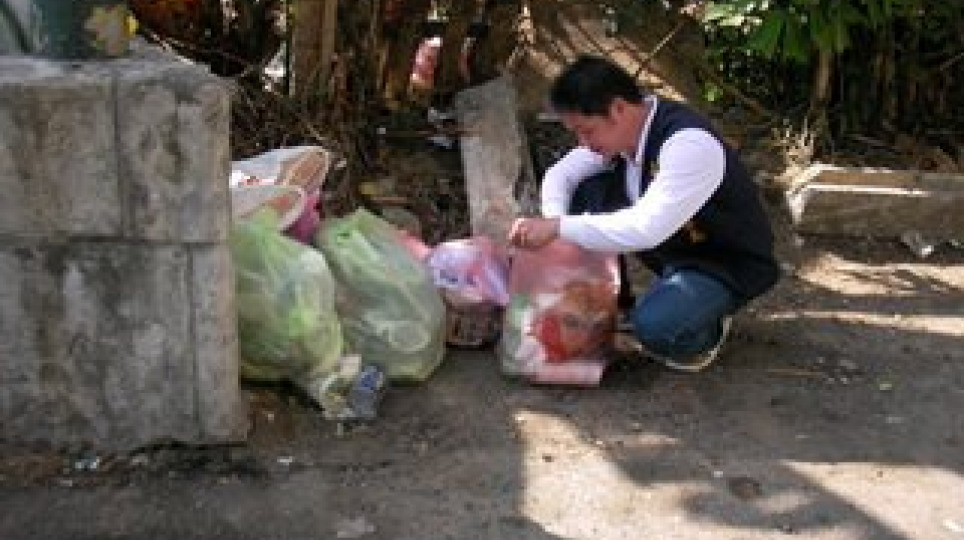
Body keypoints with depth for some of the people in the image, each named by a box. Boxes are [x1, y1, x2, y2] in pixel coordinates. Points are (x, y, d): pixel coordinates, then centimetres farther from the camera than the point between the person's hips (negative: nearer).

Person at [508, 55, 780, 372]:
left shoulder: (691, 144, -33)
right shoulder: (620, 128, -8)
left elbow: (646, 230, -42)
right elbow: (559, 176, 1)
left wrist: (558, 227, -40)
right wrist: (555, 229, -19)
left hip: (727, 264, -8)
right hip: (671, 246, 8)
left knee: (654, 326, -35)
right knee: (587, 192, -7)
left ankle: (705, 322, 1)